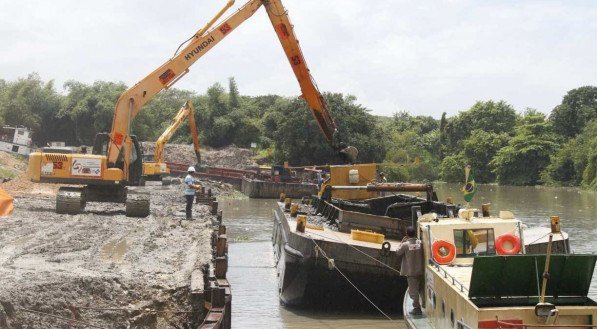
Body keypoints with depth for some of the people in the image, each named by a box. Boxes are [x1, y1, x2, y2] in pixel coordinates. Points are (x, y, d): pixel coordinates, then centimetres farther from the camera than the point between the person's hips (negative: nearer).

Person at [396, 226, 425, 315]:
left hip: (411, 271, -4)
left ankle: (417, 308, 7)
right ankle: (425, 304, 31)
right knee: (422, 288, 21)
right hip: (421, 270, 4)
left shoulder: (405, 244, -16)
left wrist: (402, 242, 5)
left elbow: (398, 252, 1)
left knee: (413, 290, 4)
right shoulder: (420, 242, -7)